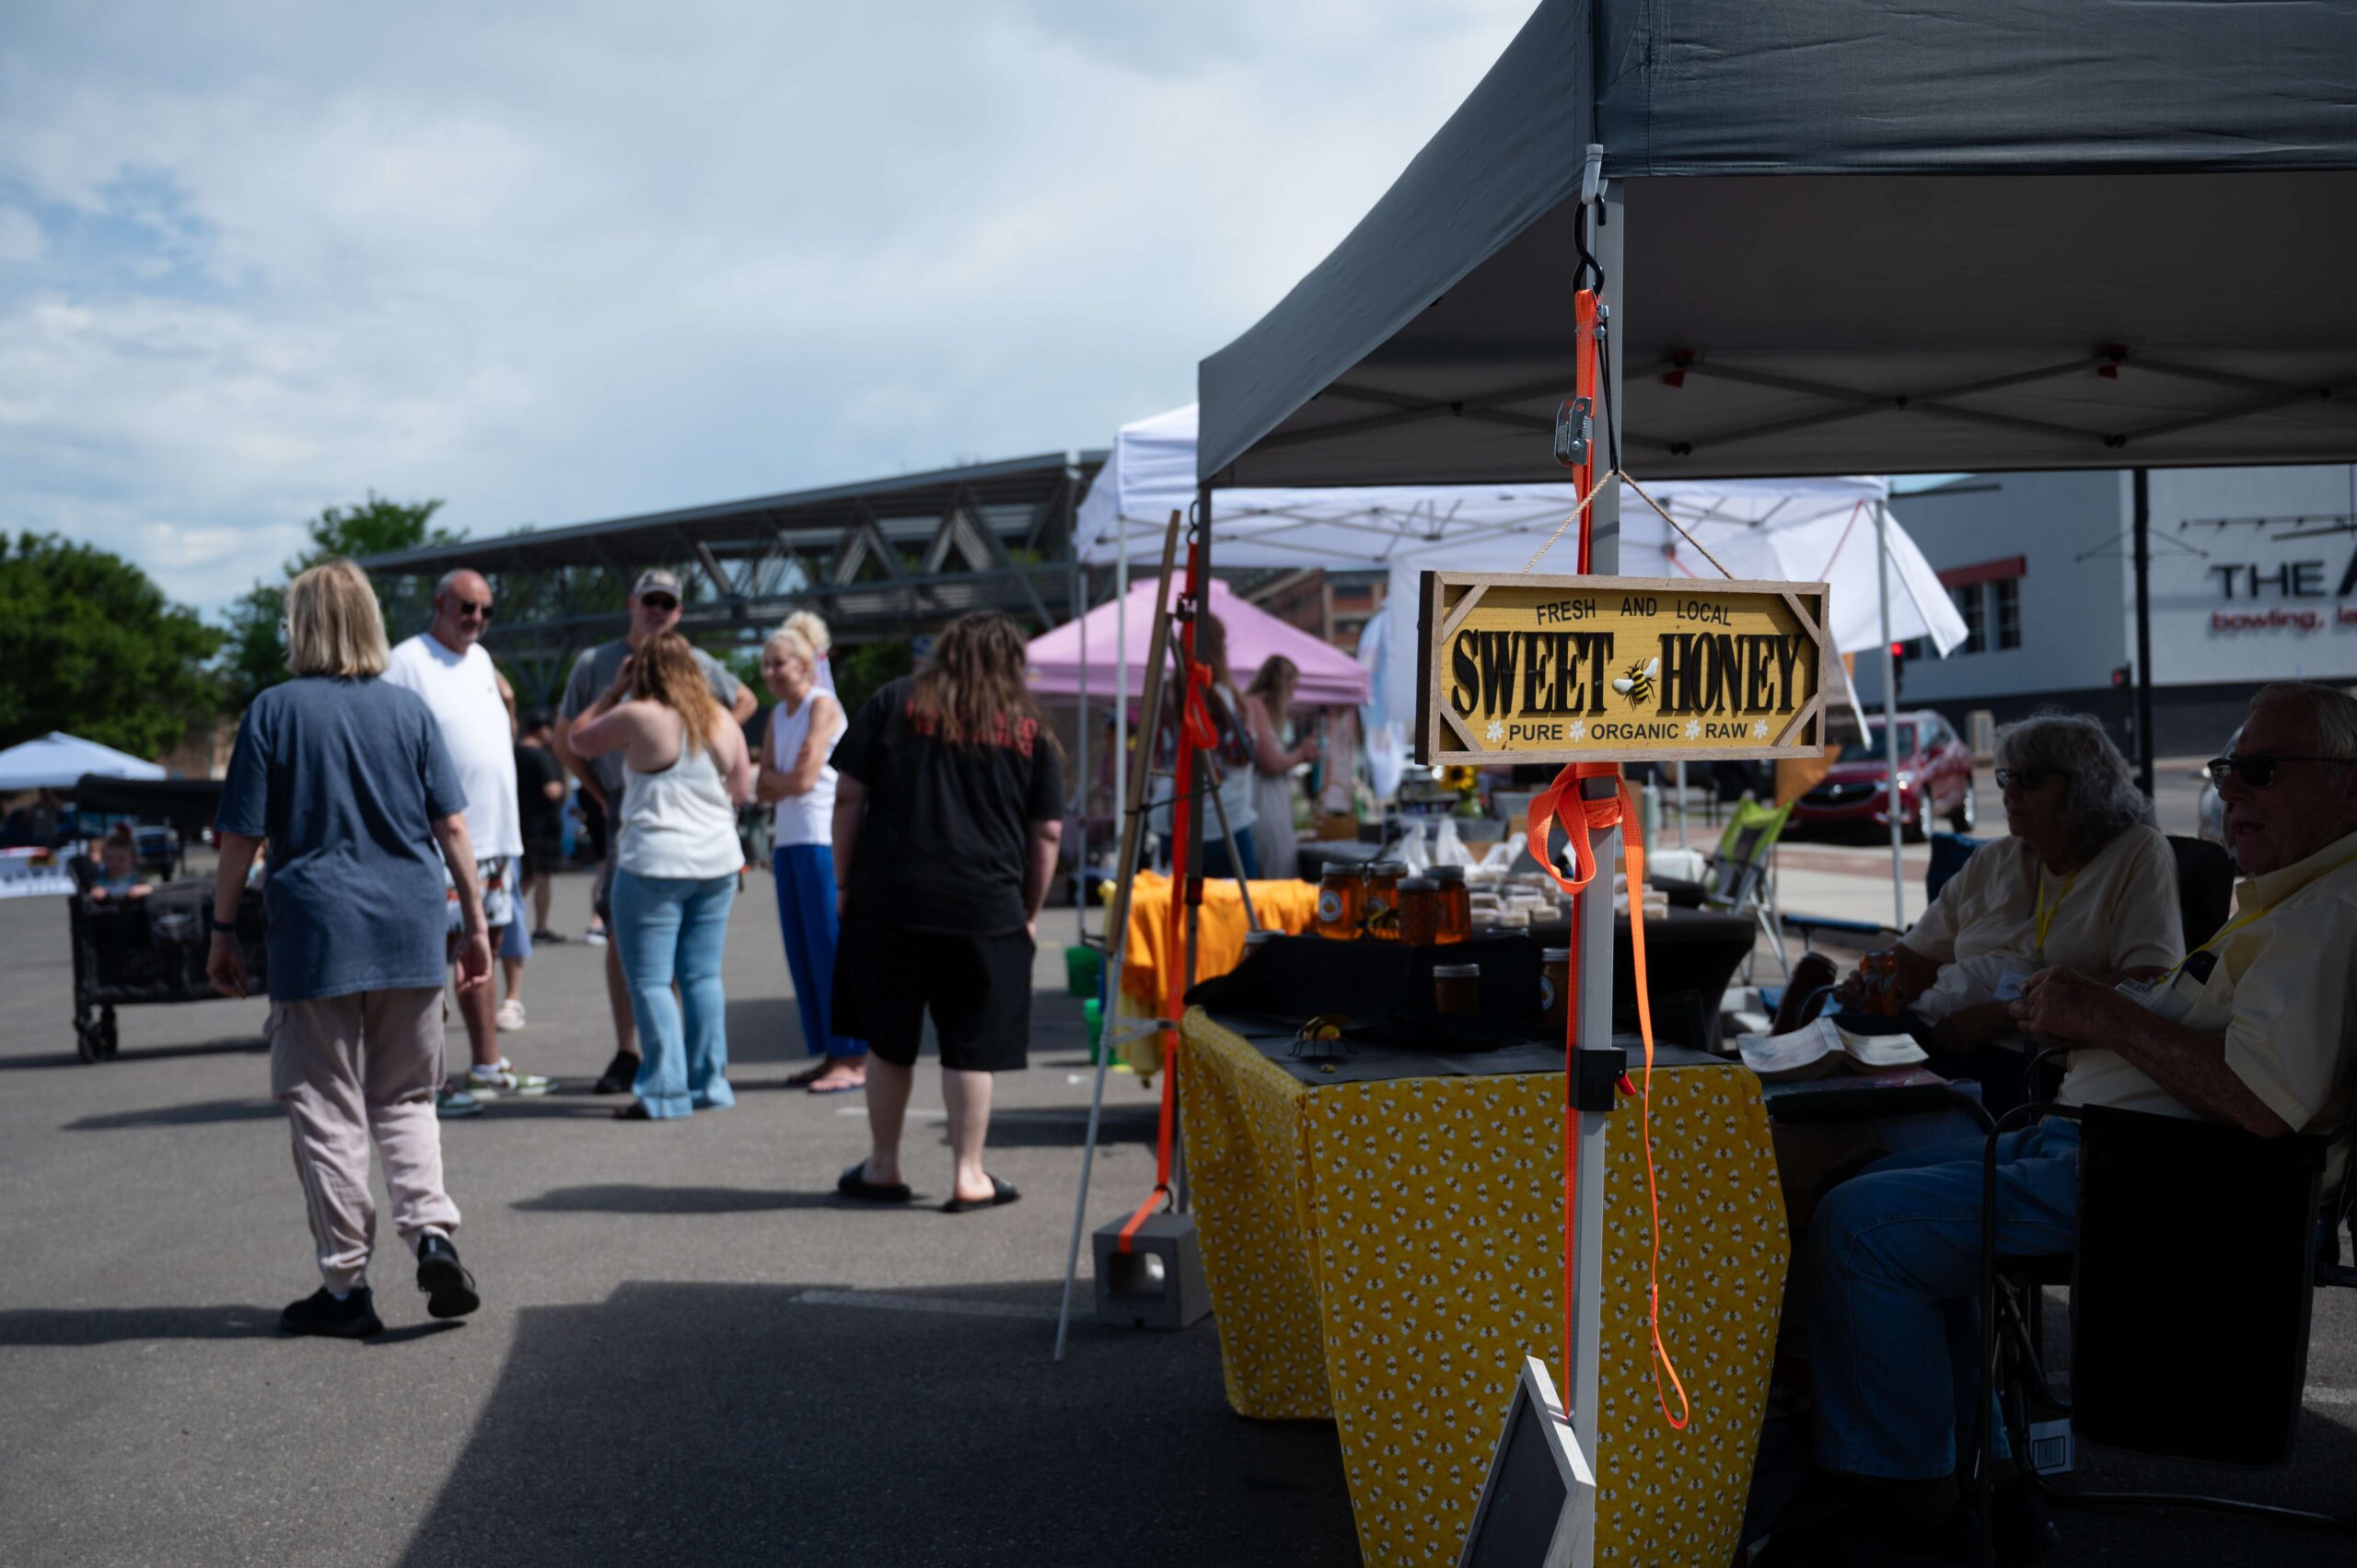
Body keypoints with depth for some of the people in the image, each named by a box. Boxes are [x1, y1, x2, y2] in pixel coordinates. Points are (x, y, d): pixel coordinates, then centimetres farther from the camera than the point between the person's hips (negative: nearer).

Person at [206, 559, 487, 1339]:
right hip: (410, 933, 3)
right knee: (406, 1098, 16)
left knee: (327, 1114, 6)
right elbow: (452, 826, 3)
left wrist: (223, 931, 7)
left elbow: (240, 837, -2)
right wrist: (475, 923, 9)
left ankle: (346, 1287, 11)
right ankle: (432, 1229, -4)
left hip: (316, 934, -3)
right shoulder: (408, 707, 4)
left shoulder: (275, 711, -3)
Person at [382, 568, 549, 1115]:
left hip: (496, 833, 9)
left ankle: (487, 1065, 24)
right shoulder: (407, 662, -9)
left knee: (485, 947, 14)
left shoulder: (480, 658, 16)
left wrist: (507, 700, 10)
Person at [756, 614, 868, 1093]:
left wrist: (774, 783, 4)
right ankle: (827, 1053, 13)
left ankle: (853, 1059, -6)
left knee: (831, 949, -9)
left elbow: (804, 779, -13)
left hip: (823, 840, -8)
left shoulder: (823, 705, -6)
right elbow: (764, 788, 11)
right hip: (788, 839, 8)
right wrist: (784, 783, -7)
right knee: (801, 952, 7)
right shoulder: (778, 714, 17)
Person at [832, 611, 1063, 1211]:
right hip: (986, 910, 0)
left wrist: (845, 881, 7)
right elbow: (1047, 832, 6)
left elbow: (848, 795, 1)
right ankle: (968, 1176, 9)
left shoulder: (894, 703, 5)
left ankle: (883, 1167, 22)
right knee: (972, 1045, 6)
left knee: (888, 1040, 12)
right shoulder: (1031, 729, 7)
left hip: (889, 901, 1)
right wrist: (1030, 912, 14)